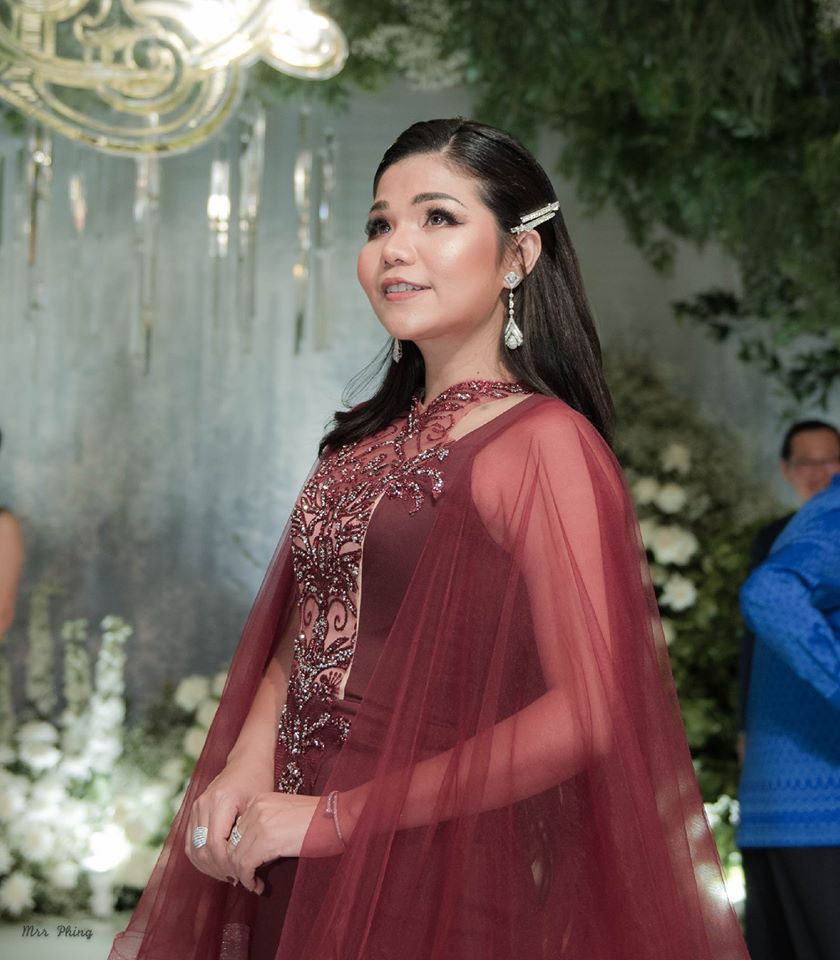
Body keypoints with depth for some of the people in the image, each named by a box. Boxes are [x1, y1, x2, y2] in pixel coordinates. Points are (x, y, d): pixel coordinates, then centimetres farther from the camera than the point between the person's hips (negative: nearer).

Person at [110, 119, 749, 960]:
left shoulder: (544, 442, -13)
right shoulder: (370, 438, 8)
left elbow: (589, 710, -20)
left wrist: (335, 816, -17)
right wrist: (248, 761, -7)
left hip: (441, 876, -6)